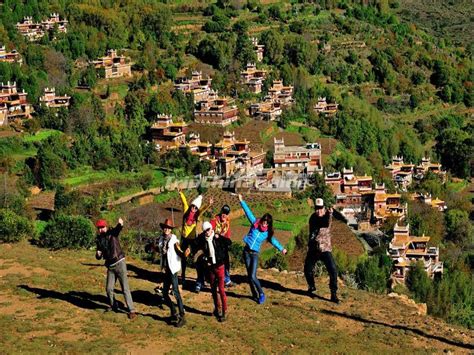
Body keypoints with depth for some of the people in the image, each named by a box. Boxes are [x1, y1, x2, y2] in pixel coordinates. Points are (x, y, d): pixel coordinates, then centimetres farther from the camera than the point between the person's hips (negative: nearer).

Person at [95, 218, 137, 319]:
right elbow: (99, 257, 14)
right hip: (110, 266, 6)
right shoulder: (99, 240, 6)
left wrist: (120, 224, -57)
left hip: (119, 263, -6)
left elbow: (117, 229, -33)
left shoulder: (112, 233, -8)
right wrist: (98, 254, -11)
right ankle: (113, 306, 34)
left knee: (125, 288, -7)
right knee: (108, 288, 10)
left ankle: (131, 310, -5)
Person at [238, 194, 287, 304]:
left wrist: (281, 249, -15)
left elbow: (274, 241, -1)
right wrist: (241, 201, -1)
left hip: (255, 254, -1)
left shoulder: (267, 233, 1)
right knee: (249, 276, 4)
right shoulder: (254, 224, -1)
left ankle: (261, 294, 4)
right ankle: (255, 295, 18)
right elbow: (248, 212, -1)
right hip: (246, 252, 1)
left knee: (253, 277, -13)